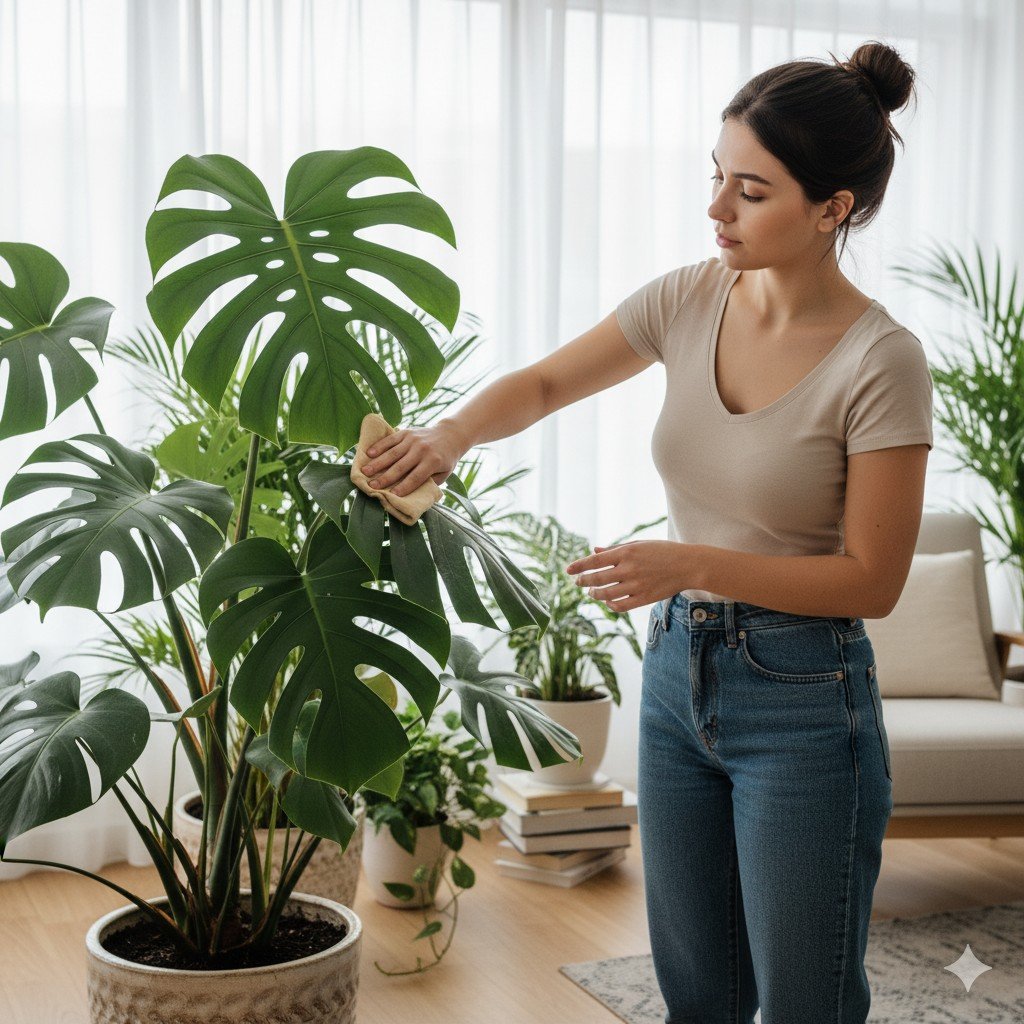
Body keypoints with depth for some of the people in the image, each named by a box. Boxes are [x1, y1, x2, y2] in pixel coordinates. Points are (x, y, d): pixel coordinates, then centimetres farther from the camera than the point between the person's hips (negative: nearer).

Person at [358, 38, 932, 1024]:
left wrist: (693, 564, -24)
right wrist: (454, 431, -11)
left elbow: (872, 580, -15)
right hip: (677, 675, 6)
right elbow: (544, 384, 10)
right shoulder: (689, 299, -2)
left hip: (801, 701, -5)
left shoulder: (880, 361, -17)